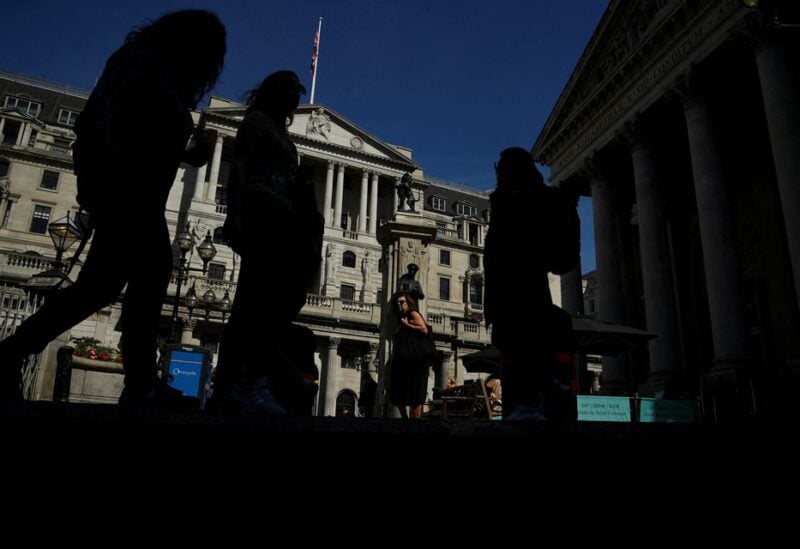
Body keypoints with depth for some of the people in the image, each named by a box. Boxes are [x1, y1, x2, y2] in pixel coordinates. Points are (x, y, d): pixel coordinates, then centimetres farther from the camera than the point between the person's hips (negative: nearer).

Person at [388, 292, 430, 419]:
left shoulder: (413, 314, 1)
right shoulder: (400, 320, 22)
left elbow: (424, 330, -15)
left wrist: (407, 325, -10)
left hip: (415, 361, -9)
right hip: (401, 361, 9)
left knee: (414, 394, -8)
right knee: (398, 393, 7)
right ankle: (404, 417, 17)